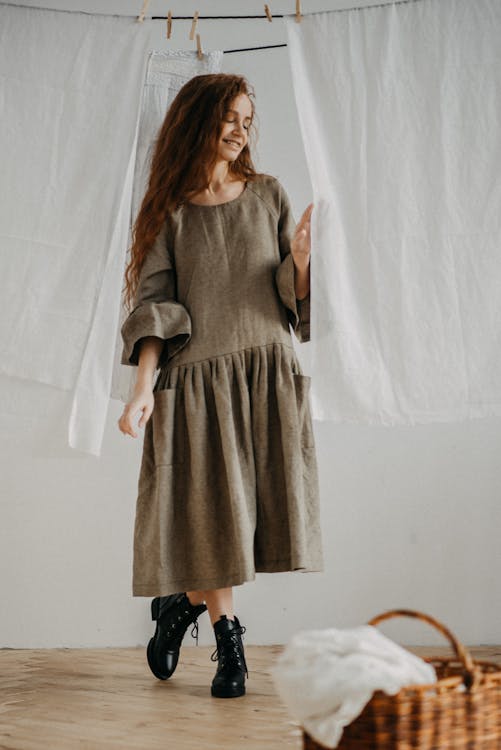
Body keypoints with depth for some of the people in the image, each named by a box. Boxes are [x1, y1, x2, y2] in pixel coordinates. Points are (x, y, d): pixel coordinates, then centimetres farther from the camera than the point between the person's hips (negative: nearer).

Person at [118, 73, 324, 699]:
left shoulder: (268, 195, 12)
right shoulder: (171, 211, 6)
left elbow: (291, 293, 8)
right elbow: (153, 304, 0)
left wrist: (300, 260, -14)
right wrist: (144, 387, -11)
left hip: (266, 370, 2)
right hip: (196, 376, -2)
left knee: (249, 504, 0)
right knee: (209, 509, -2)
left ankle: (184, 601, 24)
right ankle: (227, 637, 16)